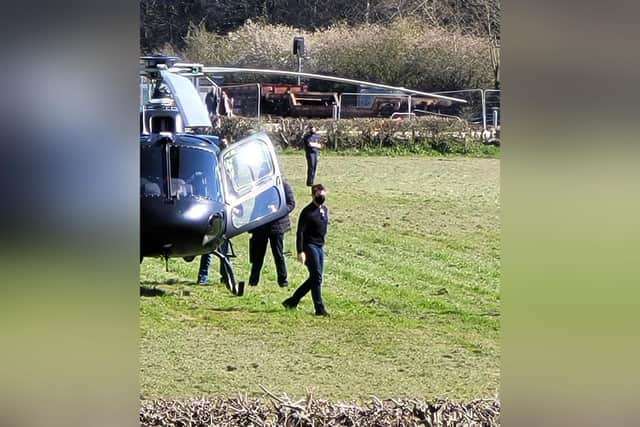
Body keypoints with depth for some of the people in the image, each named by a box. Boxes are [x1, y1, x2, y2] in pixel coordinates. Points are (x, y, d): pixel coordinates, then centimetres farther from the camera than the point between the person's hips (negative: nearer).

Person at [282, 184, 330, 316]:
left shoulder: (325, 210, 11)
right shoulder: (307, 212, -13)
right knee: (316, 277, -10)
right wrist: (300, 252, -21)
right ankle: (320, 308, -7)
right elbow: (300, 232, -15)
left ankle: (292, 301, 20)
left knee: (315, 278, 10)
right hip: (309, 246, -8)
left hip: (320, 247, 8)